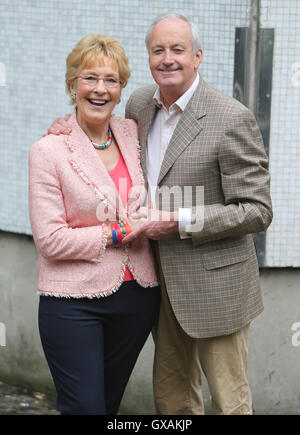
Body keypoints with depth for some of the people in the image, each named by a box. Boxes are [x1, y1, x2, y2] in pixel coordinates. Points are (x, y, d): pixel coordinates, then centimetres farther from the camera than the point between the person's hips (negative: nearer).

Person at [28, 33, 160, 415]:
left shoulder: (132, 133, 6)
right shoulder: (49, 150, -9)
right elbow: (49, 239, -14)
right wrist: (120, 233, -14)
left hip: (137, 296, 5)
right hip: (73, 302, -5)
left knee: (109, 402, 15)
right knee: (85, 408, -6)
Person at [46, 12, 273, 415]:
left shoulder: (233, 119, -18)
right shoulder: (140, 104, 3)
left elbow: (257, 211, -17)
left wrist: (179, 221, -24)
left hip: (213, 285, -7)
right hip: (161, 279, 7)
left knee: (229, 401, 4)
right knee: (172, 397, 17)